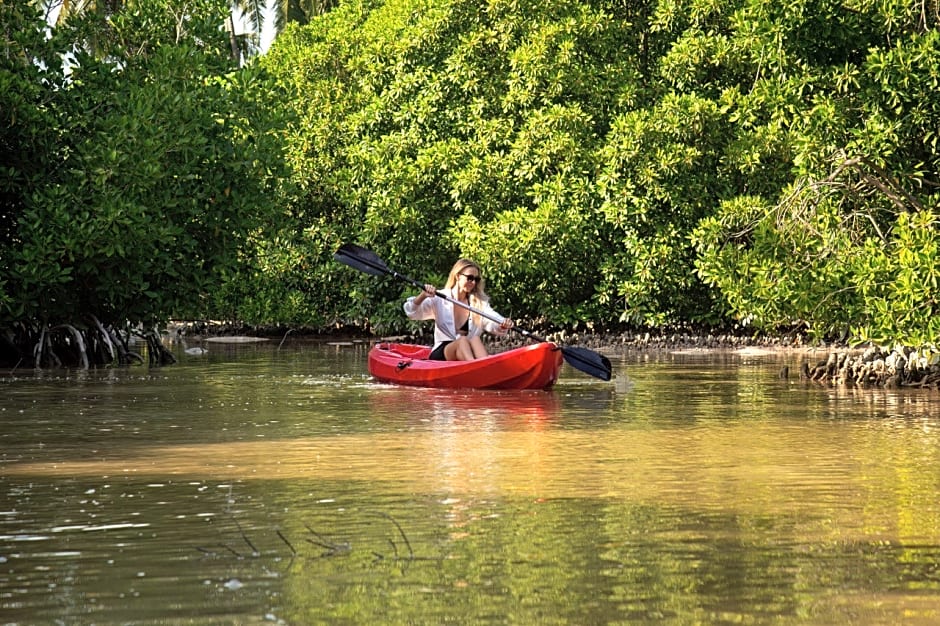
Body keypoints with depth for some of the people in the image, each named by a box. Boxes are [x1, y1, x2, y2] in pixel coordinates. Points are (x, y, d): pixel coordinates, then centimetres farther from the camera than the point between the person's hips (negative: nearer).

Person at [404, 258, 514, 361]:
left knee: (475, 339, -29)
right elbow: (411, 312, -5)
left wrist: (503, 325, -27)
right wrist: (423, 296, -24)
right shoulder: (440, 299, 5)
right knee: (462, 340, -32)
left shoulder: (480, 302, 13)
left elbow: (494, 324, -3)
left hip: (467, 352, 3)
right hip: (441, 355, -3)